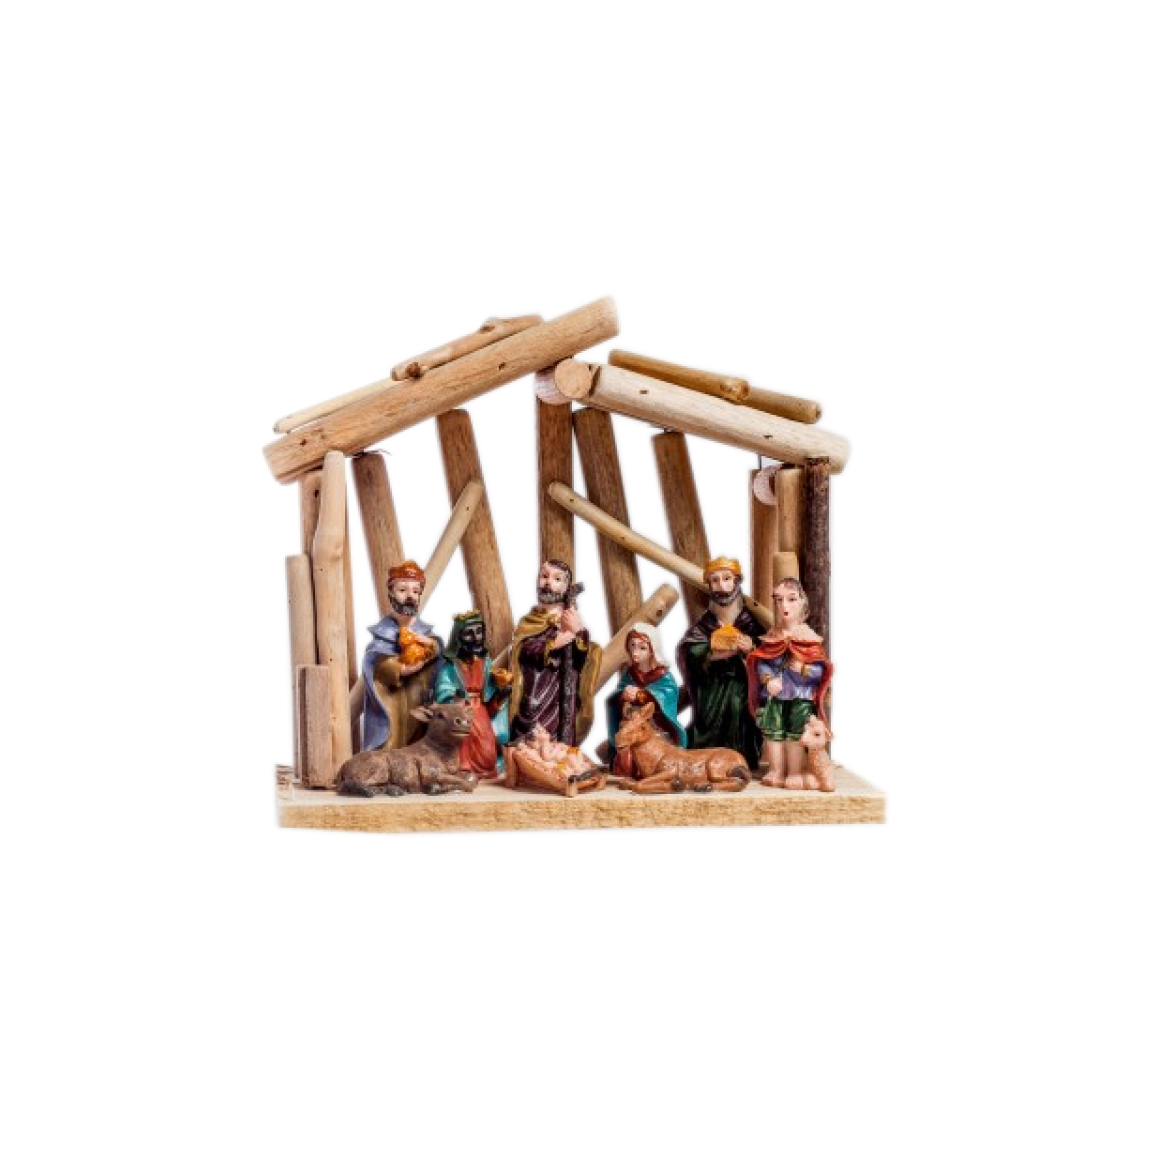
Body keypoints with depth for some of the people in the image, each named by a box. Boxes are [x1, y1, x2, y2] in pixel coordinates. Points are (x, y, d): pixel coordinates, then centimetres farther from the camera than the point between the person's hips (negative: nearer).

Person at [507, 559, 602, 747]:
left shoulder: (572, 621, 9)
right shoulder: (528, 621, 13)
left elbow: (583, 660, -1)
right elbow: (522, 649, -4)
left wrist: (578, 632, -16)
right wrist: (552, 644, -17)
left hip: (560, 699, -1)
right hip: (533, 696, 1)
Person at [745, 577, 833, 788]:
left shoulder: (808, 637, -1)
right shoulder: (772, 636, 5)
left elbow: (820, 669, -4)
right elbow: (761, 663, 0)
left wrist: (803, 668, -20)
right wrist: (768, 679, -17)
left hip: (801, 696, -2)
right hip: (774, 695, 3)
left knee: (796, 735, 0)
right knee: (773, 733, 5)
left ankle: (795, 773, 8)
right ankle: (776, 772, 15)